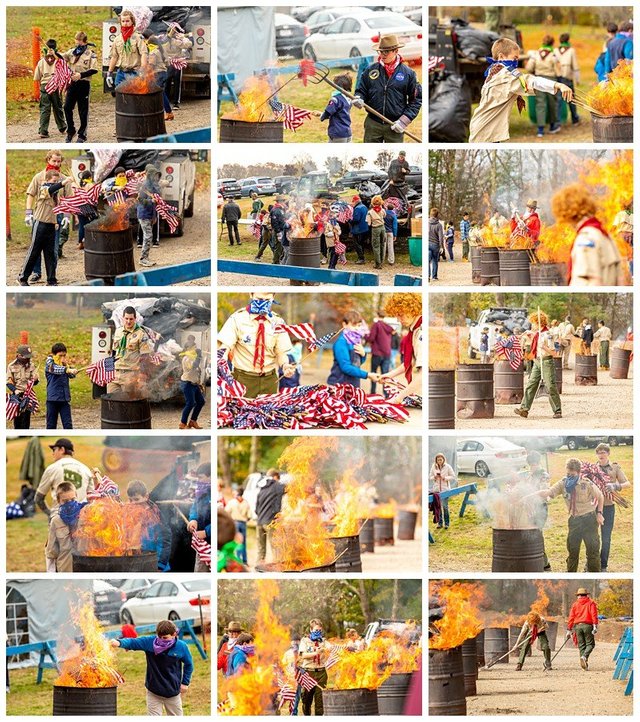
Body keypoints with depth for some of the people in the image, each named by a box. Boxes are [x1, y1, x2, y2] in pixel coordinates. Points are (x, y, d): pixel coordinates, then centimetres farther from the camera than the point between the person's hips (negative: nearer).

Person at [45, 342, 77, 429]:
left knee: (68, 424, -1)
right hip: (52, 399, -3)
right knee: (51, 424, 6)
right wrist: (68, 370, -44)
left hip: (65, 399, 3)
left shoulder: (64, 365, 9)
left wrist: (66, 365, -12)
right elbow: (55, 369, -28)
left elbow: (72, 375, 1)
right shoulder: (49, 364, -6)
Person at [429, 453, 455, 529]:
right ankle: (439, 522, 14)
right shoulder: (433, 467, 5)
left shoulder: (447, 467, -2)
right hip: (436, 489, 3)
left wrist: (445, 478, -14)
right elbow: (430, 477, 11)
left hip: (445, 489, -3)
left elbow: (453, 477, 1)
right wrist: (434, 477, -11)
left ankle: (446, 523, 6)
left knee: (445, 506, -3)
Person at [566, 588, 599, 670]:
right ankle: (584, 656, -23)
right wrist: (595, 626, -12)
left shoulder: (575, 604, 13)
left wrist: (569, 630, 12)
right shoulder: (591, 603, 7)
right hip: (587, 625, -2)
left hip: (577, 626, 3)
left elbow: (571, 617, 10)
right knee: (590, 644, 4)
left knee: (581, 645, 7)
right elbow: (594, 615, -7)